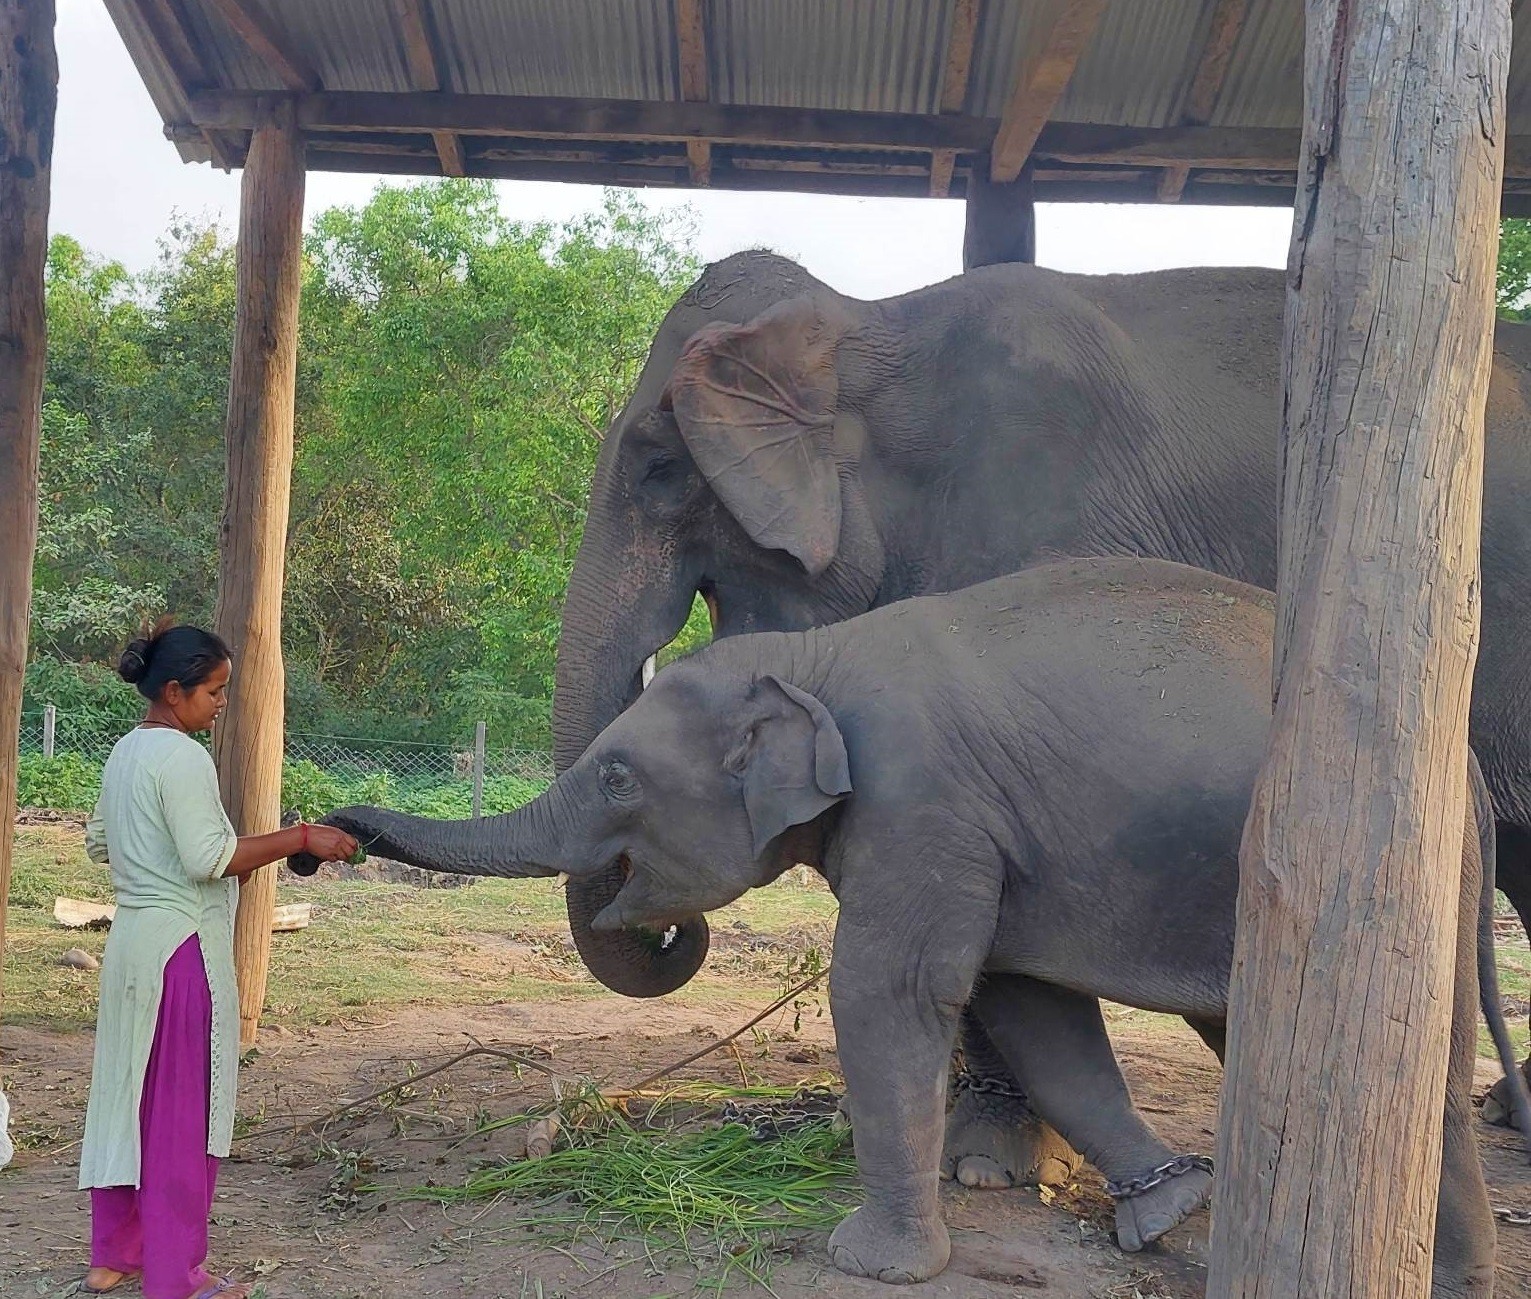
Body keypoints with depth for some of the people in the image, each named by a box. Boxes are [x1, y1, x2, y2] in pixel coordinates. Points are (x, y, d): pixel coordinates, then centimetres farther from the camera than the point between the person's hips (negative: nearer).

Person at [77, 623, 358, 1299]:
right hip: (182, 947, -9)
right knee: (182, 1112, 0)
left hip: (131, 941, 9)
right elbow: (209, 858, -23)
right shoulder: (183, 758, -16)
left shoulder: (125, 752, 12)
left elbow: (98, 842, 22)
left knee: (129, 1095, 17)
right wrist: (301, 838, -21)